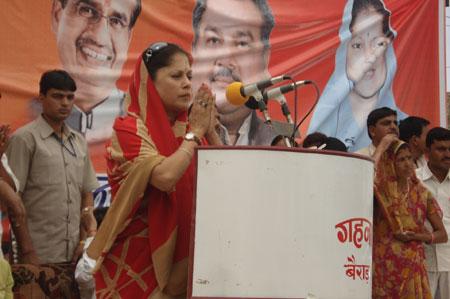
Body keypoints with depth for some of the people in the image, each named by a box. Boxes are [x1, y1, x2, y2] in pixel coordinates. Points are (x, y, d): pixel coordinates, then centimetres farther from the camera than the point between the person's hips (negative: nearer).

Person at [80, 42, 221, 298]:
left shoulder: (187, 129, 7)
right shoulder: (129, 128, -12)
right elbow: (165, 177, -28)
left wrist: (210, 130, -4)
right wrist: (195, 132, -14)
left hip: (179, 253, 6)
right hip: (137, 255, -6)